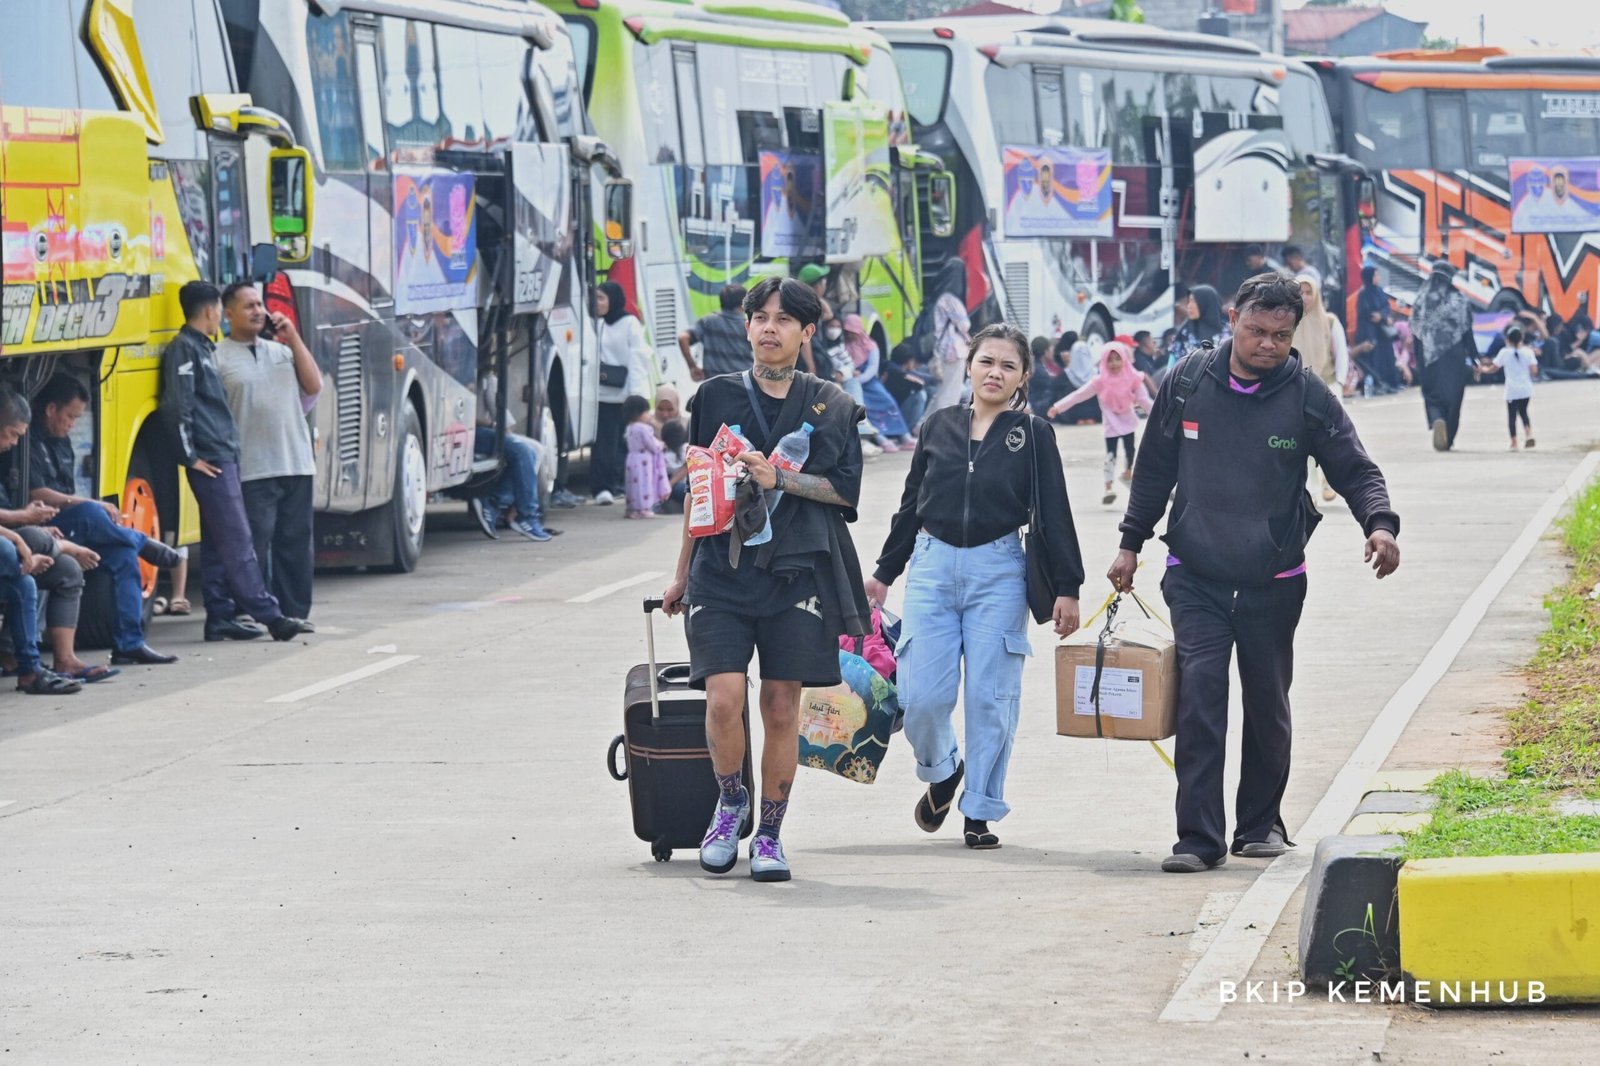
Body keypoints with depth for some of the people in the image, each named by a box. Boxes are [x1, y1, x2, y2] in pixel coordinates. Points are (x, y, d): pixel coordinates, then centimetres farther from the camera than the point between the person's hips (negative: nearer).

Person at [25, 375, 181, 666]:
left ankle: (129, 644, -16)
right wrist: (90, 506, -19)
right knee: (87, 515, -35)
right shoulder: (30, 442, -10)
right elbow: (36, 494, -20)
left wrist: (96, 511, -1)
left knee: (123, 554, -15)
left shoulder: (61, 442, 20)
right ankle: (151, 548, -9)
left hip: (71, 531, 9)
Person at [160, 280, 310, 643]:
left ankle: (220, 617, 10)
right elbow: (177, 406, -18)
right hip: (210, 462, -10)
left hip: (223, 457, 10)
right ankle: (268, 614, -12)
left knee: (218, 543, 9)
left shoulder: (203, 348, 19)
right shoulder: (184, 349, -11)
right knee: (237, 540, -10)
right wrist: (191, 456, -16)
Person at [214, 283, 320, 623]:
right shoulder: (218, 357, -2)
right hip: (252, 471, -5)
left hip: (297, 465, 5)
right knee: (255, 544, -6)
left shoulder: (280, 350, 16)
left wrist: (293, 338, 2)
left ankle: (294, 612, 14)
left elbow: (313, 386, 7)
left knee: (297, 544, 7)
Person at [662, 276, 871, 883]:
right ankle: (731, 804, 11)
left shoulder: (831, 406, 9)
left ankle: (769, 836, 12)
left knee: (782, 708, 0)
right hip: (722, 567, 0)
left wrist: (779, 479, -12)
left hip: (797, 571, 0)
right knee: (723, 697, -15)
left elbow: (845, 489, 3)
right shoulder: (717, 398, 10)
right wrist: (682, 574, 17)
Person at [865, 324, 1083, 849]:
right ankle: (941, 771, 25)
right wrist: (883, 573, 16)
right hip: (933, 566, 2)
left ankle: (981, 811, 8)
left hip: (999, 573, -2)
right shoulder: (939, 426, 8)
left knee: (991, 697, -2)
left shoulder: (1034, 435, 2)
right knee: (921, 695, -5)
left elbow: (1055, 515, 2)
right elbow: (911, 505, 15)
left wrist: (1067, 588, -4)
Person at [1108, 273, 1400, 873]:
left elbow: (1356, 470, -1)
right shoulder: (1187, 383, -1)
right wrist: (1131, 543, 12)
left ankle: (1261, 823, 29)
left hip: (1273, 584, 1)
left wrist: (1379, 523, -21)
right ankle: (1199, 839, -14)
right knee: (1199, 692, -13)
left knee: (1267, 706, 11)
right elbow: (1154, 469, 11)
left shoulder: (1308, 399, -5)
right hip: (1195, 578, 0)